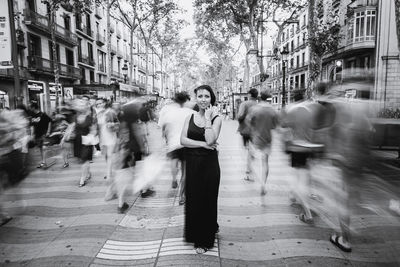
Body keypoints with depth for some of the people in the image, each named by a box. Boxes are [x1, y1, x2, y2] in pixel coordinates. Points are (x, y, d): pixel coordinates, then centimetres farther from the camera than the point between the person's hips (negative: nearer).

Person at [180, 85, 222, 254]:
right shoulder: (190, 118, 7)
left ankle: (205, 241, 26)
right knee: (192, 200, 10)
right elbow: (183, 140, -4)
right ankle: (194, 235, 33)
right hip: (192, 164, 3)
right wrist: (202, 144, -14)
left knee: (207, 200, 7)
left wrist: (208, 118, -14)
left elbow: (210, 140, -18)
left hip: (209, 164, -3)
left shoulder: (216, 119, -3)